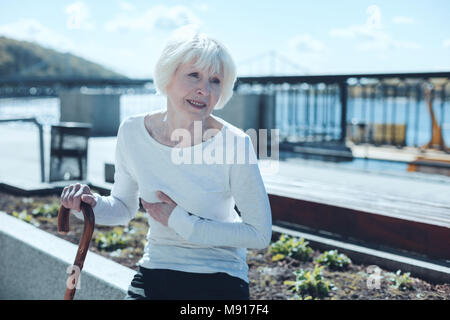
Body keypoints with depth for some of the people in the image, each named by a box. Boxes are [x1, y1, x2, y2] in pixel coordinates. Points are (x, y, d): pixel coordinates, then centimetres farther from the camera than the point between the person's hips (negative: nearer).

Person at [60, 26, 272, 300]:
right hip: (153, 276, 3)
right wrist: (91, 205, -13)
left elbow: (260, 234, -14)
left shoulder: (234, 144, -19)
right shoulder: (132, 131, -7)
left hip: (220, 283, -2)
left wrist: (180, 221, -17)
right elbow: (124, 209, 8)